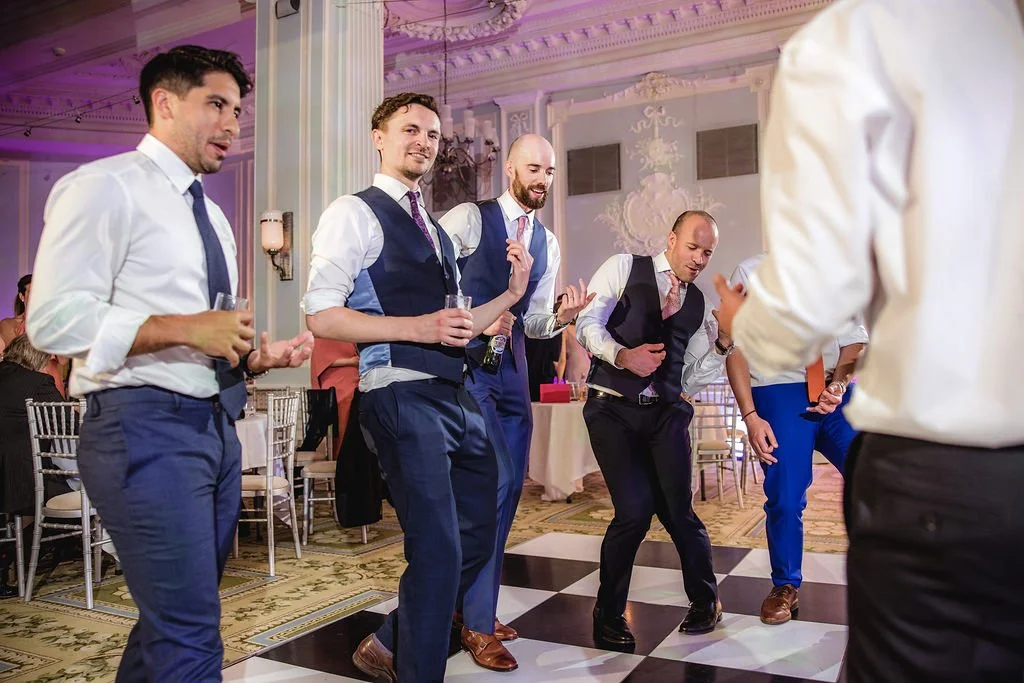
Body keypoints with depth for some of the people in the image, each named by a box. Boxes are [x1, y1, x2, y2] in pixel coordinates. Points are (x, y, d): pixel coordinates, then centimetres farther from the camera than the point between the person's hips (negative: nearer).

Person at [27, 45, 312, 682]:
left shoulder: (211, 213, 21)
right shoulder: (105, 186, -5)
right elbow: (55, 319, -15)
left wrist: (256, 355, 4)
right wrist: (185, 328, -20)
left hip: (216, 425, 9)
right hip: (147, 427, -9)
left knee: (173, 621, 18)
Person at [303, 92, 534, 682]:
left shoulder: (436, 230, 23)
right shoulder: (354, 213, -2)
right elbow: (322, 316, -12)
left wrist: (511, 294, 11)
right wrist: (417, 328, -19)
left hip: (456, 395, 9)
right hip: (402, 395, -9)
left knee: (477, 537, 15)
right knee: (438, 549, -6)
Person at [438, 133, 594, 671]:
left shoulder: (547, 243, 14)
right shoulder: (469, 218, -5)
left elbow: (534, 323, 15)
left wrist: (560, 316, -7)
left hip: (512, 369, 7)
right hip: (466, 363, -7)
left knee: (508, 488, 9)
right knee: (492, 482, -13)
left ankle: (474, 602, 27)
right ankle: (478, 623, 1)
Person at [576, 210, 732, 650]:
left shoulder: (700, 304, 13)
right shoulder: (624, 268, 2)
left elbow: (690, 378, 12)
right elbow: (588, 324, -6)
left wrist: (723, 344, -3)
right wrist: (623, 356, -22)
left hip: (665, 412, 4)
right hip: (611, 409, -3)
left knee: (677, 509, -3)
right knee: (635, 509, -13)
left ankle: (705, 599, 27)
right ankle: (608, 612, 12)